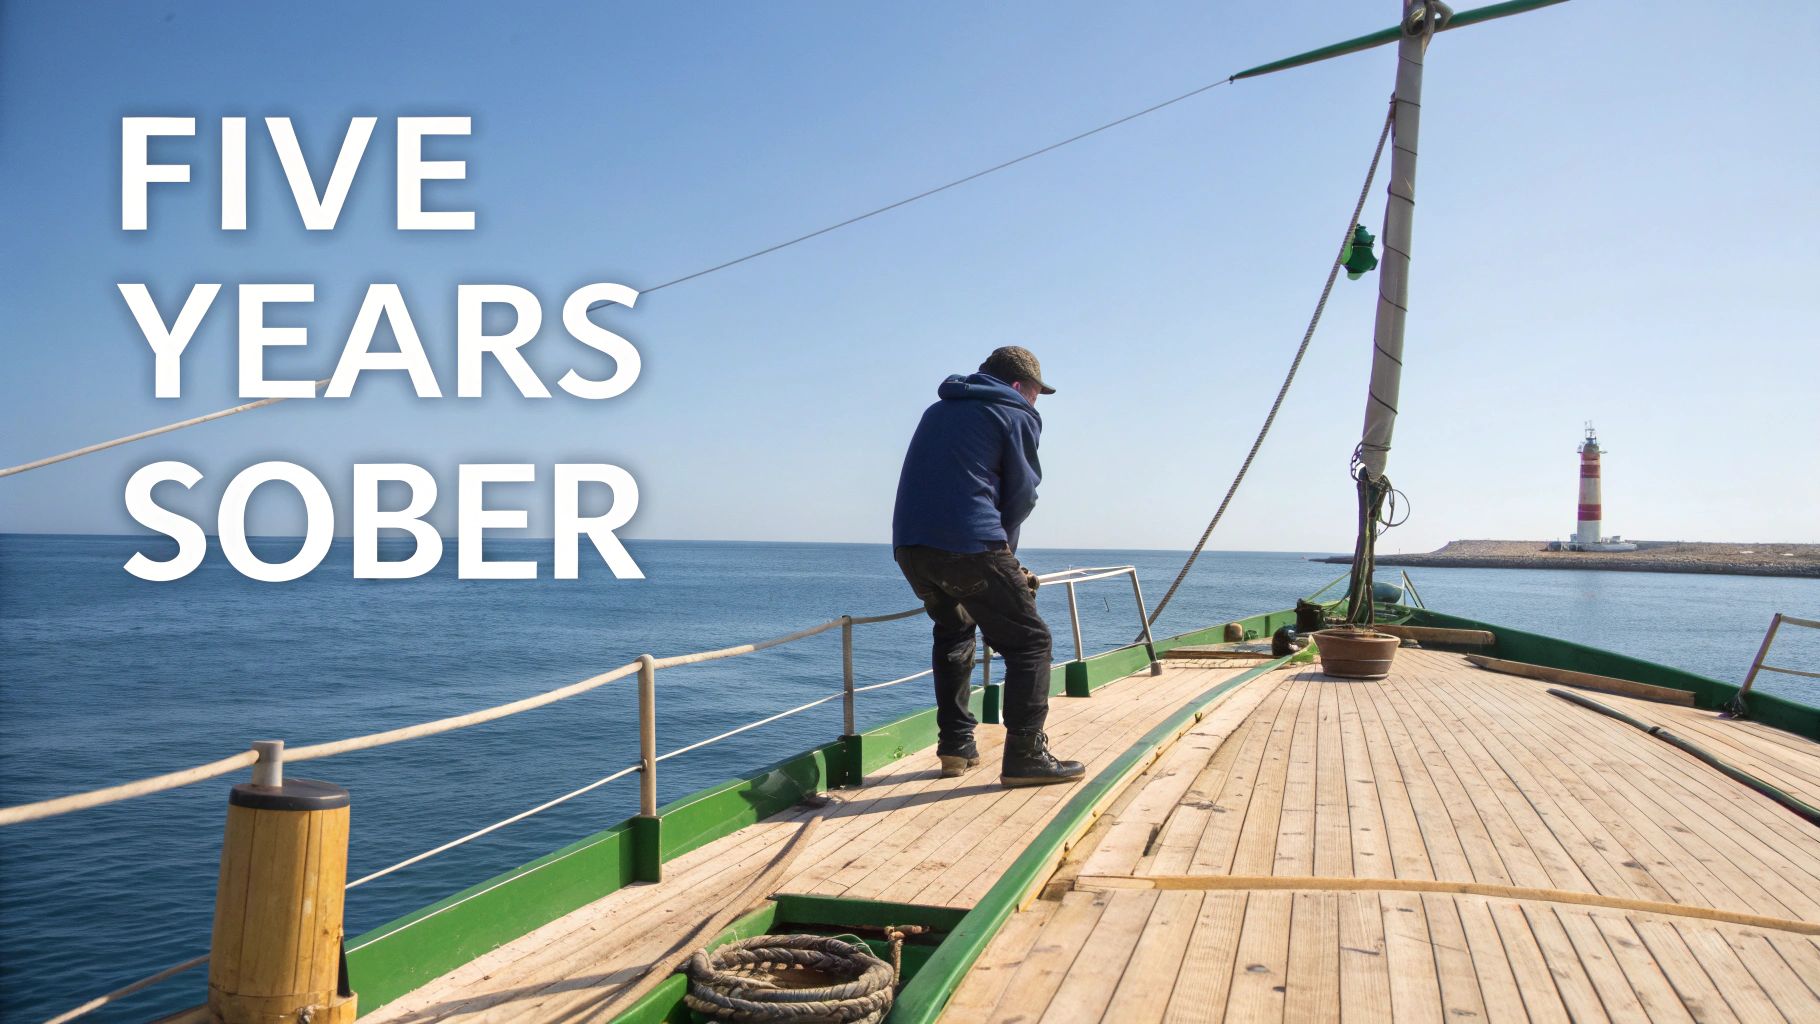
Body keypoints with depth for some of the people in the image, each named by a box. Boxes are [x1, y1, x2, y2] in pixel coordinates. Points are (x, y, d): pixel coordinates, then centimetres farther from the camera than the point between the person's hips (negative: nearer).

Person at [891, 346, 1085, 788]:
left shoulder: (937, 411, 27)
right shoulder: (1016, 415, 7)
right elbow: (1021, 496, 5)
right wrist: (1001, 550, 21)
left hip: (908, 546, 7)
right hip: (969, 544, -7)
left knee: (953, 631, 27)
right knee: (1028, 640, 2)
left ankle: (956, 744, 26)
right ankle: (1025, 756, -4)